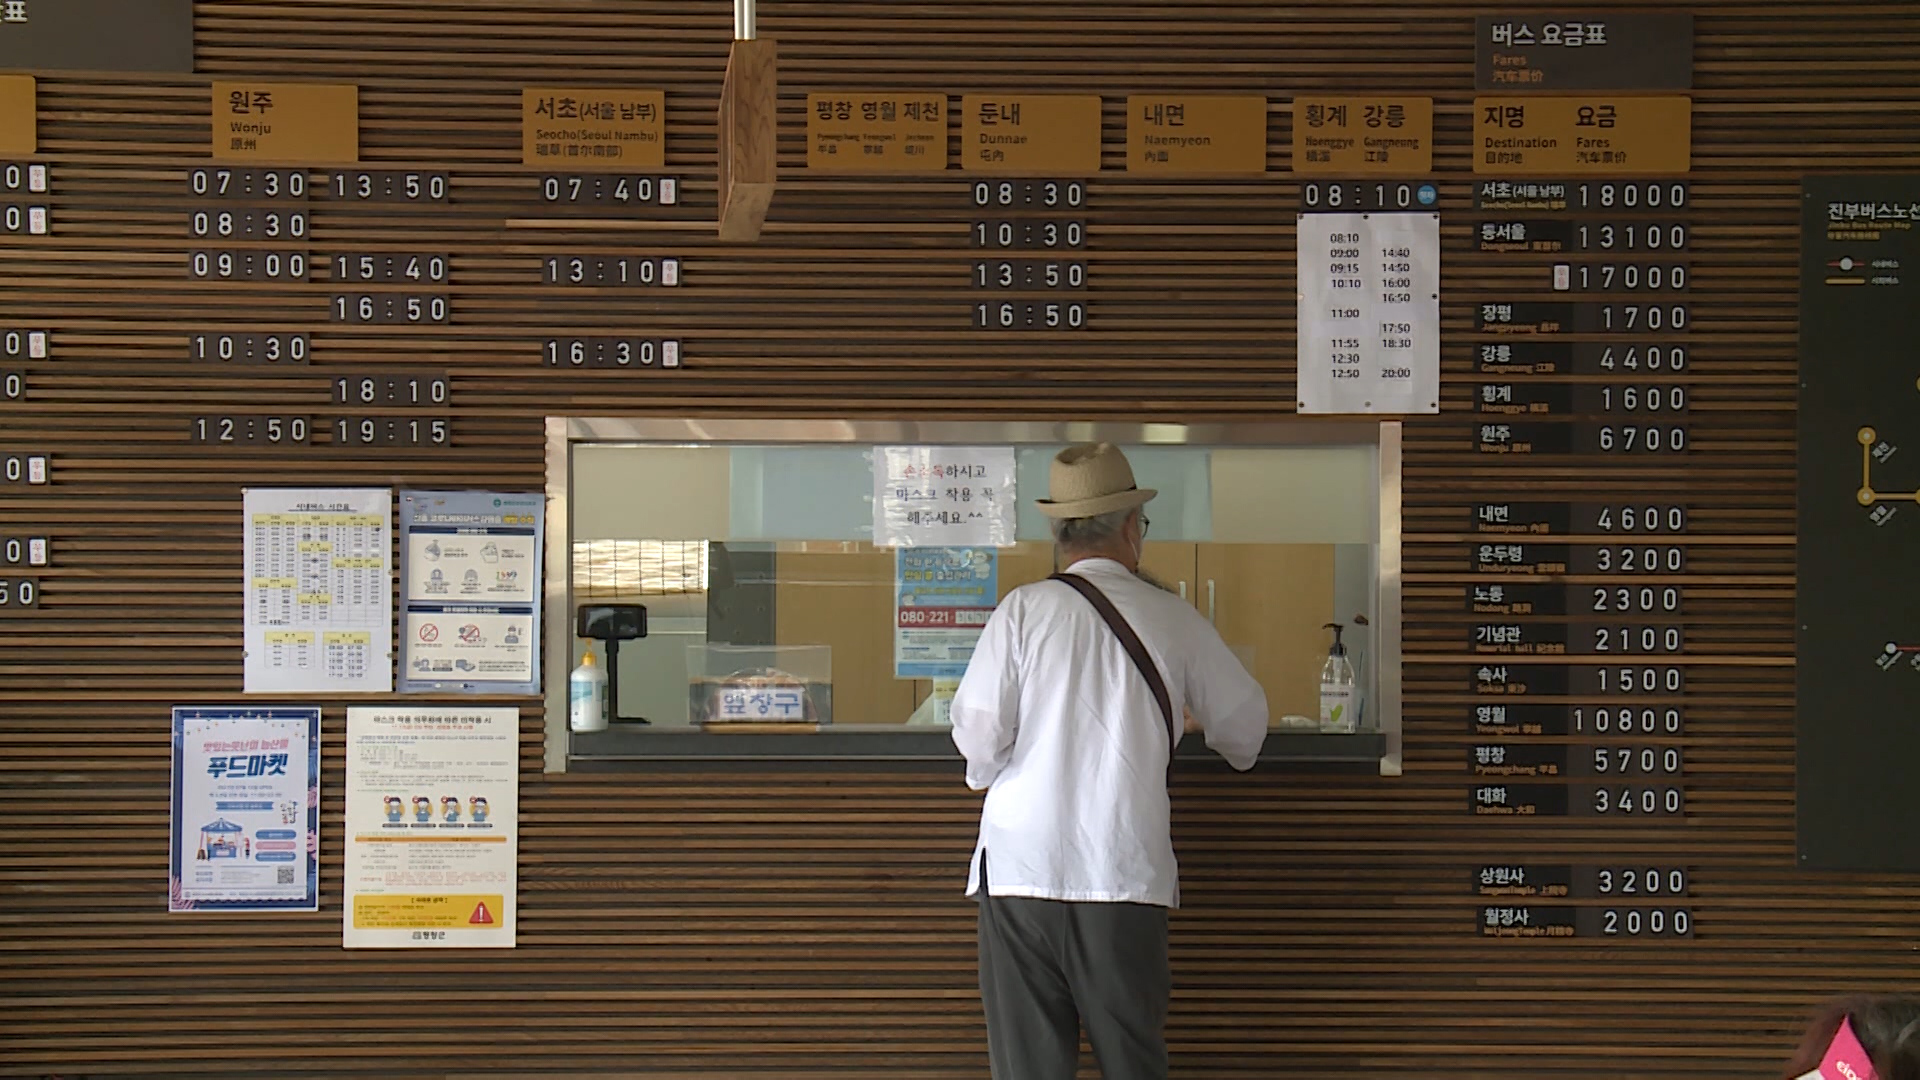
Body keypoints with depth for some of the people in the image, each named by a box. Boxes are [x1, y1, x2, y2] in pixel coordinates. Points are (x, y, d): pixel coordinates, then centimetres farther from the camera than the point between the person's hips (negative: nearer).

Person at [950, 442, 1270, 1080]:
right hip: (1127, 874, 1)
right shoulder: (1172, 619, 3)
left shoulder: (1024, 609, -2)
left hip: (1021, 867, -1)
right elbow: (1244, 722, 16)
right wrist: (1203, 726, 39)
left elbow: (977, 731, -7)